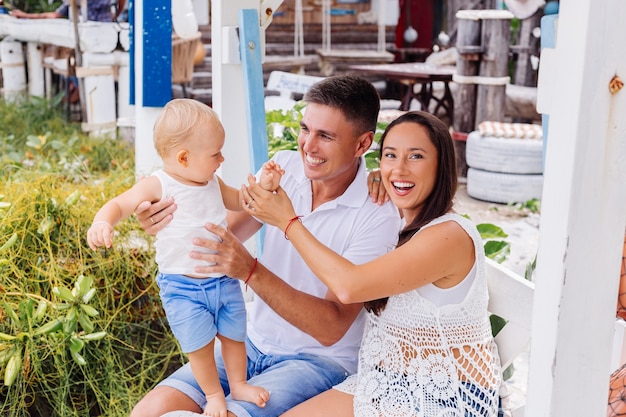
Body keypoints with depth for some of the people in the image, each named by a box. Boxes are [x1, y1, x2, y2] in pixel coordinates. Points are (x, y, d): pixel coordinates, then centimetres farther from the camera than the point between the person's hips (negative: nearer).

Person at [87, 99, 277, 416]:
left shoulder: (213, 183, 1)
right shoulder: (158, 186, -17)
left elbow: (240, 202, 16)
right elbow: (119, 205, -14)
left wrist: (262, 186, -1)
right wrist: (102, 223, -36)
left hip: (225, 280, 5)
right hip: (183, 288, -5)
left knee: (234, 335, 17)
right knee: (199, 345, 5)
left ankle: (239, 384, 40)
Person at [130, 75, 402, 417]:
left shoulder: (379, 216, -19)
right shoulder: (284, 167, -3)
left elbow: (332, 328, -22)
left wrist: (251, 272, -34)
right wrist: (169, 223, -22)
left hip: (319, 360, -4)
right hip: (253, 343, 5)